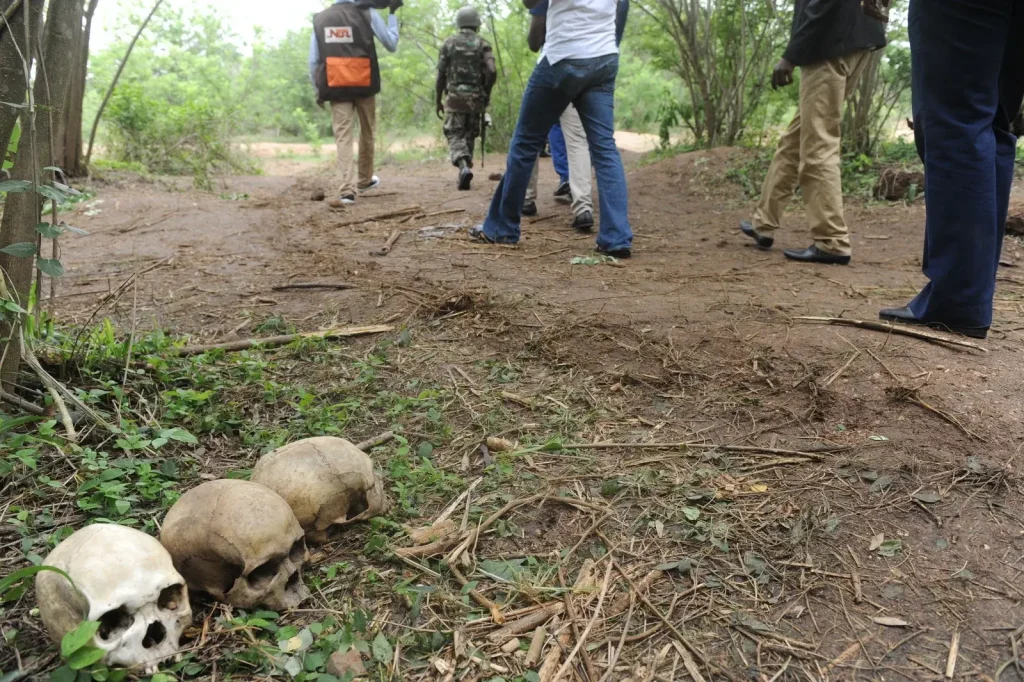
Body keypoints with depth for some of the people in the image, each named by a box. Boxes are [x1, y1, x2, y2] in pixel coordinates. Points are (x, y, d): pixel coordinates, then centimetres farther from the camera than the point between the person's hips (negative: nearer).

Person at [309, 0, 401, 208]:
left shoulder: (319, 19, 8)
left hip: (336, 87, 1)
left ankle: (348, 190, -17)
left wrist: (318, 89, 16)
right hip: (364, 84, -1)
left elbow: (313, 61, 7)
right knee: (367, 132, 18)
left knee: (343, 136, -3)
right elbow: (391, 45, 4)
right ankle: (365, 180, 32)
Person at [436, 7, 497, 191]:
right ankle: (465, 169, 13)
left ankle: (464, 167, -26)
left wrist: (438, 100, 11)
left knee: (455, 135, -1)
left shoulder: (449, 43, 4)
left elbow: (441, 75, 2)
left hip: (455, 98, -1)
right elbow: (492, 72, -10)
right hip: (476, 98, 1)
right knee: (469, 136, 14)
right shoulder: (483, 44, 3)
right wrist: (486, 92, 6)